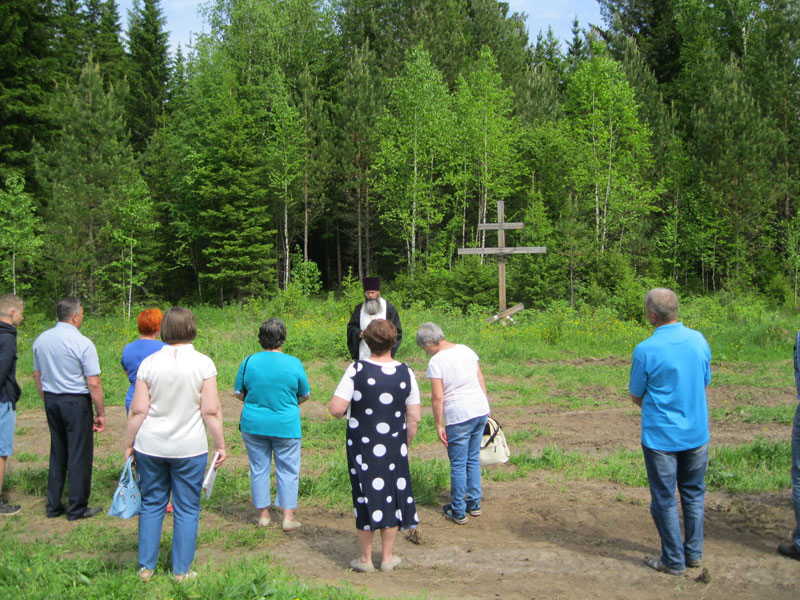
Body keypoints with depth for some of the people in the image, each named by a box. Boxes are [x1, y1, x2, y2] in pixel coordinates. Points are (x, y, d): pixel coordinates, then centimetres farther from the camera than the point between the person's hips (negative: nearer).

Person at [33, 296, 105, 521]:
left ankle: (53, 506, 23)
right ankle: (77, 508, 10)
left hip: (51, 401, 7)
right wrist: (101, 413, -8)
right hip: (76, 402, -7)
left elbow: (37, 374, 14)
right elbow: (94, 384, -17)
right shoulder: (83, 344, -16)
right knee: (79, 455, 3)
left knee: (57, 453, 17)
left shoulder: (41, 340, 4)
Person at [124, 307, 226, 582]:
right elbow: (211, 410, -9)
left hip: (150, 446, 2)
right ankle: (181, 572, 15)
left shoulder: (149, 363, -3)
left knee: (151, 504, 15)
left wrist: (129, 445, 7)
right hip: (189, 447, -2)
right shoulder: (203, 363, -8)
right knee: (187, 509, 9)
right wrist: (220, 445, 1)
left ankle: (146, 567, 21)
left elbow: (138, 410, -3)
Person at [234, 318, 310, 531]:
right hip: (285, 425, -2)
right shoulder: (294, 364, -9)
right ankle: (288, 517, 9)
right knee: (288, 470, 8)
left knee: (259, 468, 13)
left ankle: (263, 514, 21)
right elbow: (305, 395, 2)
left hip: (253, 424, 2)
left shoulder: (249, 362, -6)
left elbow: (238, 392, 4)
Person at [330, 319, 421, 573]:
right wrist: (405, 444, 13)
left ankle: (365, 558, 21)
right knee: (392, 495, 14)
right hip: (394, 445, 2)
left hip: (362, 445, -2)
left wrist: (347, 409, 5)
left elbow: (336, 409, -18)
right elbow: (414, 418, -2)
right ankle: (387, 557, 24)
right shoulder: (405, 372, -5)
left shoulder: (357, 370, -14)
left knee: (366, 496, 10)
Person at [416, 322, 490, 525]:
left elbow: (437, 397, -15)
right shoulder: (466, 350, 5)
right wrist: (486, 405, 20)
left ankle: (458, 512, 16)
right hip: (480, 410, 7)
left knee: (458, 465, 6)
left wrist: (439, 425, -8)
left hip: (459, 417, -6)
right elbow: (481, 380, 11)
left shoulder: (436, 361, -13)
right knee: (473, 459, 19)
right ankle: (475, 504, 27)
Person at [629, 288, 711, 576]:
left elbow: (636, 396, -5)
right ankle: (694, 553, 29)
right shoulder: (699, 340, -3)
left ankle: (674, 560, 18)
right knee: (693, 494, 19)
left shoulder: (646, 350, -18)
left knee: (665, 499, 9)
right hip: (697, 433, 5)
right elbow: (705, 383, 10)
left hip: (661, 437, -5)